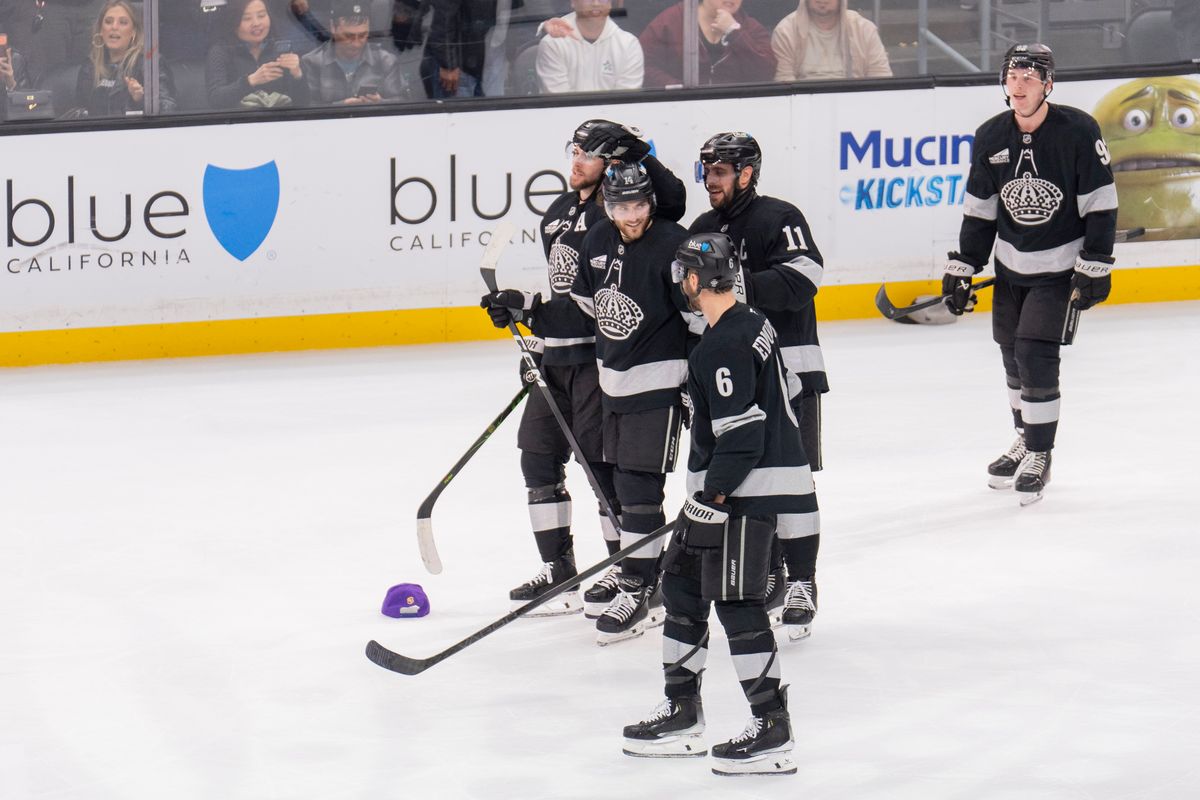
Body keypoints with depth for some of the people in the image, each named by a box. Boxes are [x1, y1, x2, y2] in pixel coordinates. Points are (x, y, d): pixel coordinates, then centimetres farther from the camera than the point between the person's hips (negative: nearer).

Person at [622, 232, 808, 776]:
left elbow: (741, 433, -24)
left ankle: (772, 734, -9)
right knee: (682, 582, 17)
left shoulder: (722, 347, -20)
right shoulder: (752, 324, 12)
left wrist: (713, 498, -20)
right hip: (729, 486, 11)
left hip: (747, 490, -11)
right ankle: (682, 715, 23)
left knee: (736, 601, -10)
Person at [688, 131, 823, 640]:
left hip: (787, 371, -7)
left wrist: (738, 285, -31)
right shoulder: (700, 231, 14)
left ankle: (802, 584, -3)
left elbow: (801, 281, -23)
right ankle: (766, 576, 22)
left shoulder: (778, 220, -9)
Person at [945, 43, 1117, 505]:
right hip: (1011, 265, 5)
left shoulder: (1078, 132, -17)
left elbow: (1101, 203, -13)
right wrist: (962, 269, 3)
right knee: (1012, 354, 12)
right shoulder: (991, 138, -4)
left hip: (1060, 267, -5)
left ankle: (1040, 458, 2)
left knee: (1035, 355, -12)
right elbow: (979, 210, 5)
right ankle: (1026, 440, 33)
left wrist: (1095, 267, -15)